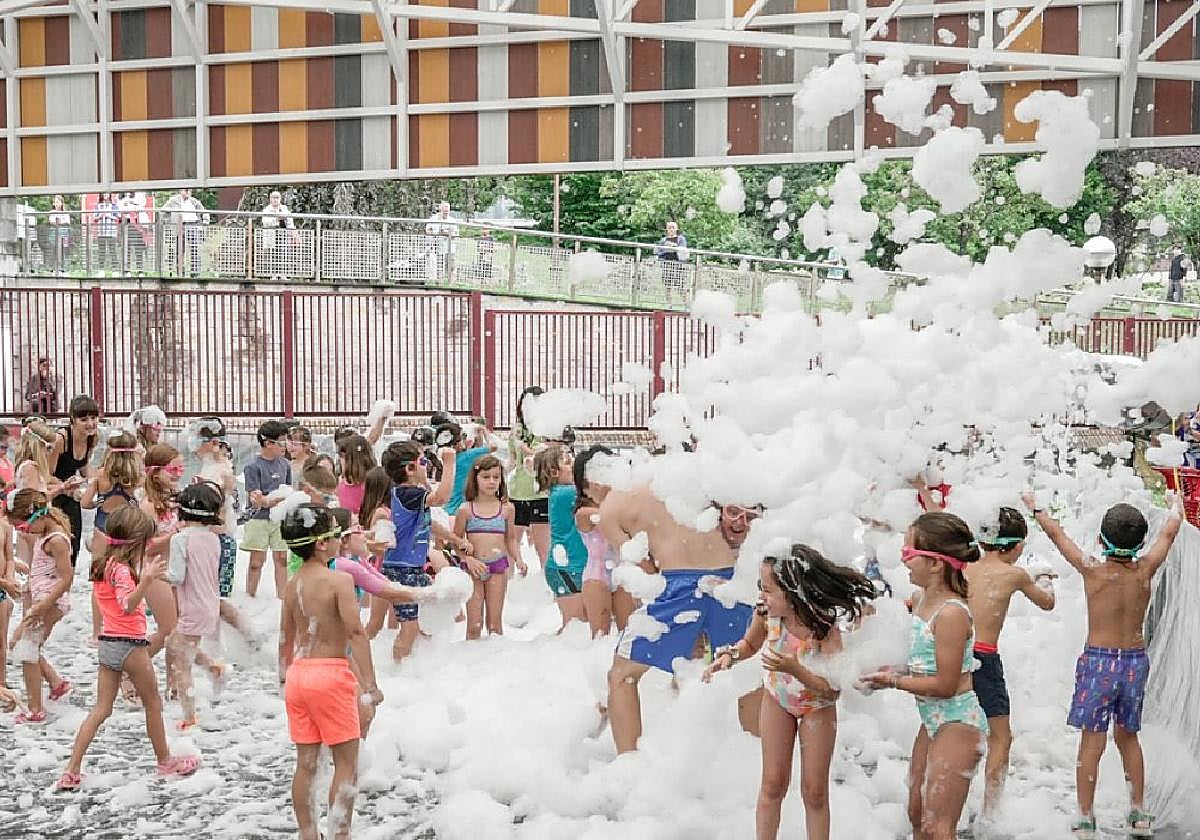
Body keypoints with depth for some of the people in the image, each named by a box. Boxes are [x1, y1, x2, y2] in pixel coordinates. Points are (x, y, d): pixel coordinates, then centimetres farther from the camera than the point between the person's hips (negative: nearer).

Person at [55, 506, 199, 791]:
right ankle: (165, 761, 24)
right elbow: (128, 605, -34)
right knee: (153, 704, 10)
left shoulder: (103, 564, 8)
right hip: (131, 645, -8)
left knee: (101, 709, 9)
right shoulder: (122, 569, -19)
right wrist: (146, 579, -48)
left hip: (107, 643, 8)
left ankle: (72, 770, 3)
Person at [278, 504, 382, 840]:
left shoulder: (293, 583, 8)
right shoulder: (339, 579, -13)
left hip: (298, 673, 7)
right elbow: (356, 632, -19)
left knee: (306, 764, 13)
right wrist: (370, 683, -18)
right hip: (331, 674, -7)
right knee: (347, 763, 4)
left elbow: (285, 637, 15)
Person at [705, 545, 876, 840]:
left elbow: (831, 690, -28)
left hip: (817, 708, -3)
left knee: (814, 790, 6)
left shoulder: (825, 630, -32)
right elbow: (750, 644, 2)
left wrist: (795, 669, -41)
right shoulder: (766, 614, -22)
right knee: (773, 783, 9)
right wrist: (730, 655, -18)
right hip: (778, 701, 3)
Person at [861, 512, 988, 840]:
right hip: (932, 720, 10)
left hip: (957, 723, -10)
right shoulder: (926, 599, 4)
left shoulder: (951, 613, -24)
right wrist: (893, 671, 1)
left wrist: (893, 681, -14)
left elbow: (945, 685, -22)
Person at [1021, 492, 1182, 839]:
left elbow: (1057, 533, 0)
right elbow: (1170, 530, 12)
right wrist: (1176, 504, 30)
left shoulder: (1093, 570, -13)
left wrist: (1034, 506, 17)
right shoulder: (1145, 570, -6)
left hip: (1099, 661, -4)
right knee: (1128, 736, 19)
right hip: (1136, 660, 4)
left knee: (1092, 742, 1)